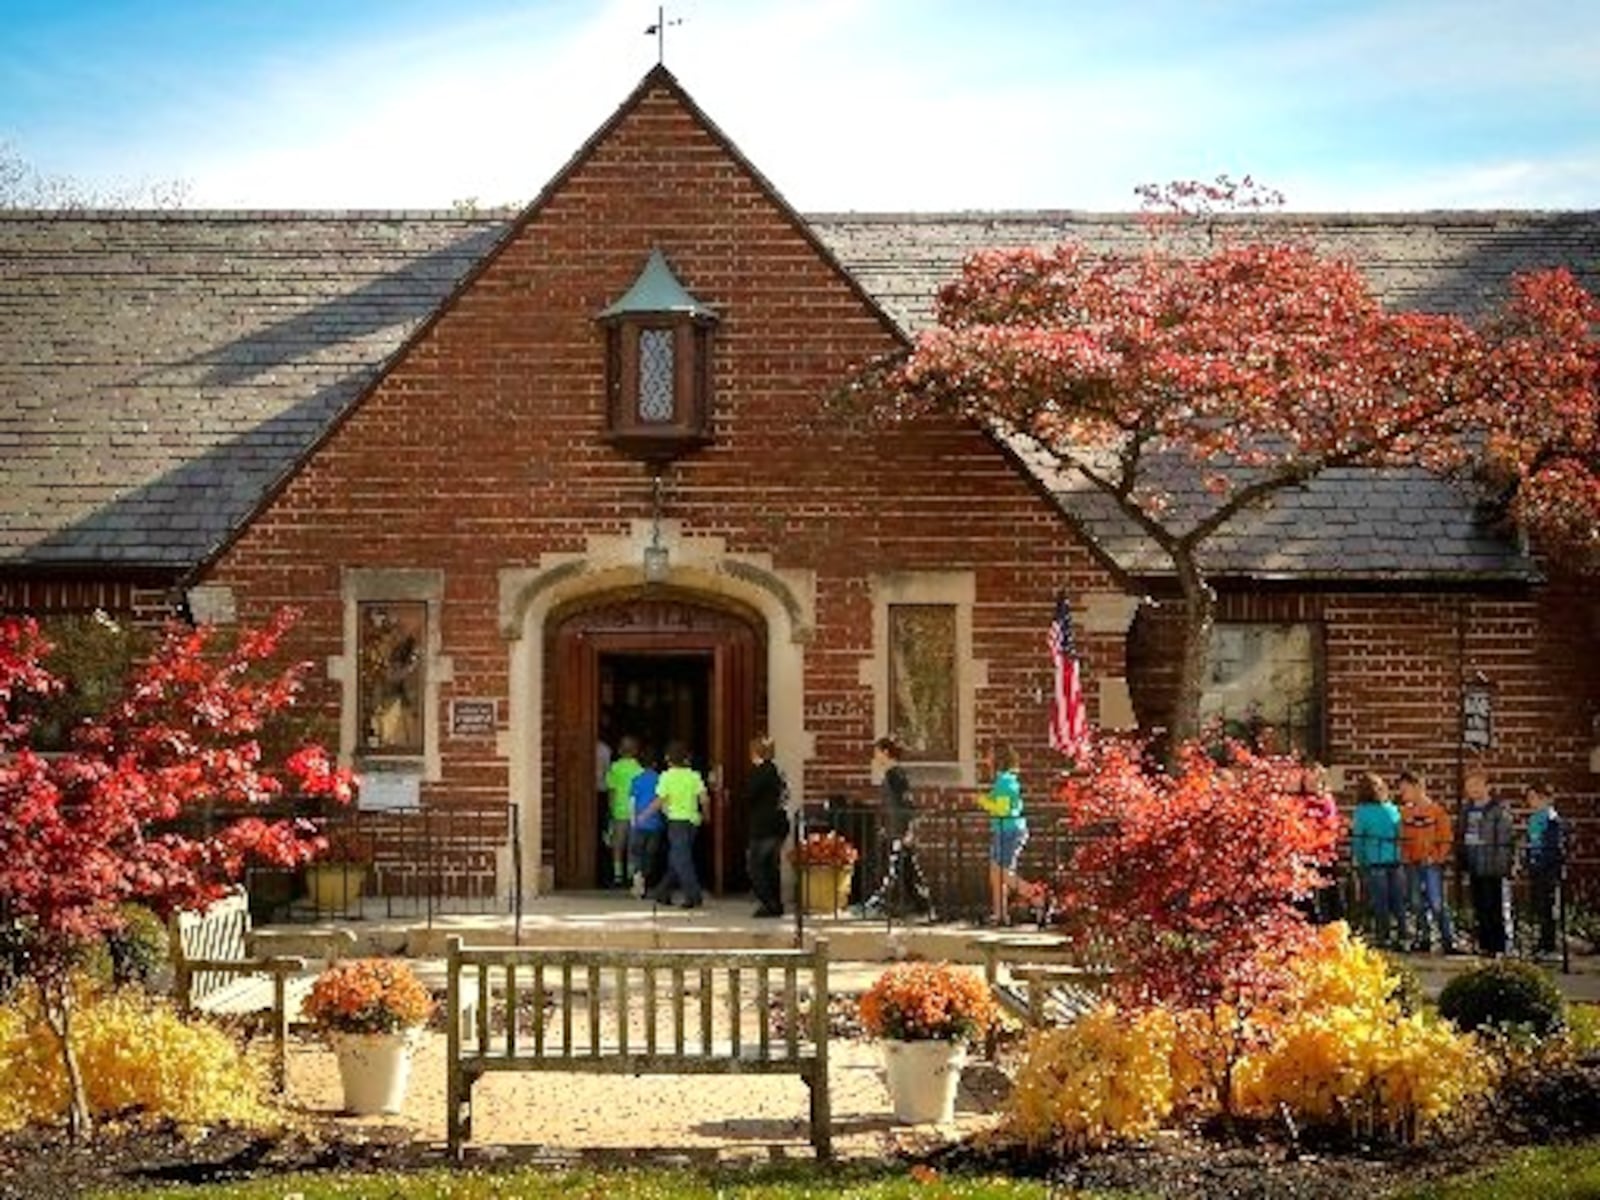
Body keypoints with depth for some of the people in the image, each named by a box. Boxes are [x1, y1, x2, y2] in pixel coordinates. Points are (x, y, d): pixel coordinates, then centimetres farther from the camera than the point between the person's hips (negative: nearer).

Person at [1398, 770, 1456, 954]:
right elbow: (1403, 837, 12)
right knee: (1416, 904, 8)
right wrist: (1404, 856, -1)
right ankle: (1423, 940, 16)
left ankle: (1448, 941, -5)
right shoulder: (1405, 811, 8)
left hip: (1431, 863, -5)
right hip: (1412, 863, 5)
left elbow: (1446, 838, -3)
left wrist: (1437, 857, -9)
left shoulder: (1436, 810, -4)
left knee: (1437, 903, -10)